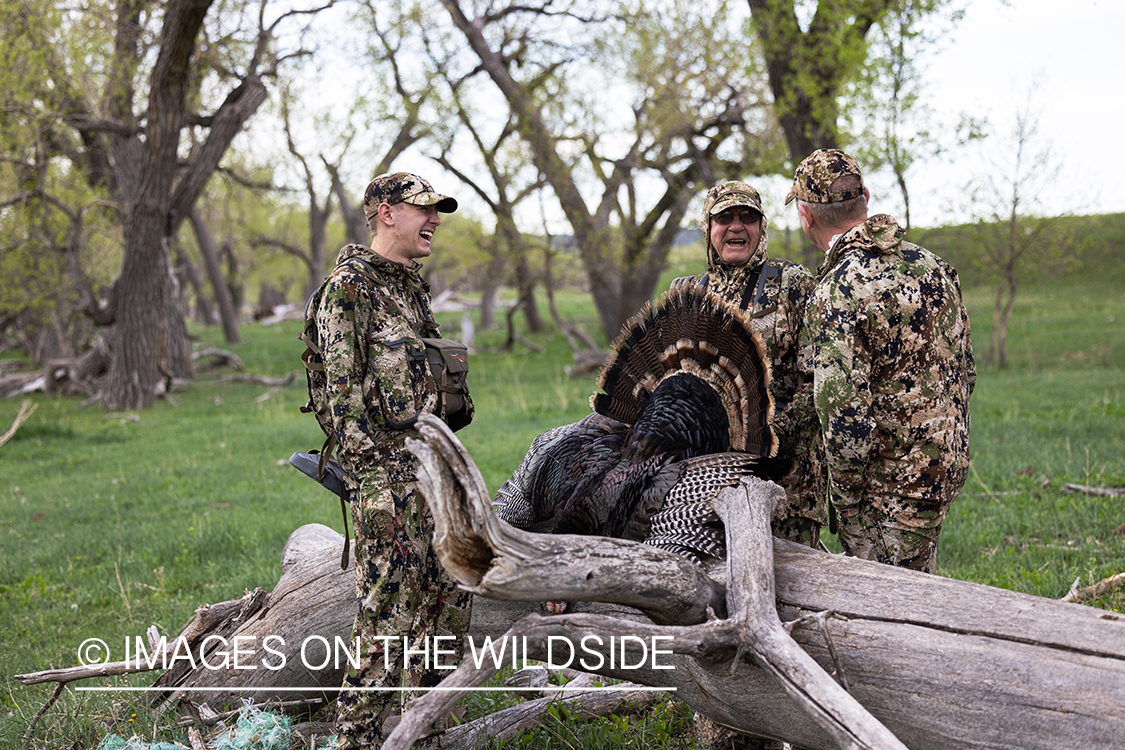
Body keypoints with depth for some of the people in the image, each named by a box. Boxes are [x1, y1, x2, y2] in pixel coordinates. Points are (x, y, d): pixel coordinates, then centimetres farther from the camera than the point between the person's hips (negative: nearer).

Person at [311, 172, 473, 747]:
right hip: (385, 470, -9)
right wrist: (373, 482, -20)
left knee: (449, 600, 12)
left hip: (432, 468, 9)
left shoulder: (412, 286, 18)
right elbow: (343, 392, -15)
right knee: (388, 611, -6)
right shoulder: (350, 287, -9)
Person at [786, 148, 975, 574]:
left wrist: (845, 495, -12)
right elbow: (966, 369, 13)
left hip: (889, 491, -8)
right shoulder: (931, 265, 5)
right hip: (948, 470, 8)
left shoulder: (837, 293, -20)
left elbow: (844, 411, -25)